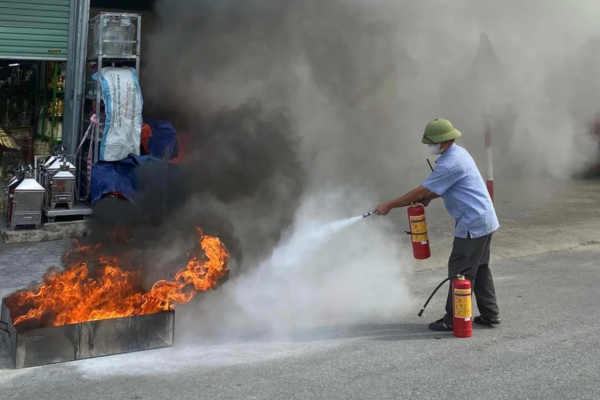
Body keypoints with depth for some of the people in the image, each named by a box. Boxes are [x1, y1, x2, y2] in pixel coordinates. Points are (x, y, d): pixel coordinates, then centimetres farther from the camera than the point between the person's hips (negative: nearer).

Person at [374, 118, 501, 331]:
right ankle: (490, 314, 23)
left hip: (473, 223, -10)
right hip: (484, 219, 10)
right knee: (479, 268, 16)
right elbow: (441, 187, 21)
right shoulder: (458, 153, 10)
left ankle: (454, 320, 4)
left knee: (460, 272, -3)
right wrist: (427, 198, 4)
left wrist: (389, 206, -12)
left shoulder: (451, 163, -22)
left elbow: (421, 192, -19)